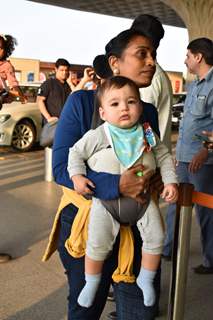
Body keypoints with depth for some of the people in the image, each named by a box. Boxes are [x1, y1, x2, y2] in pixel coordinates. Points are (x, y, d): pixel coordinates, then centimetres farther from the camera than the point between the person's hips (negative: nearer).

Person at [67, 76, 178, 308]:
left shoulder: (147, 135, 0)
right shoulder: (97, 136, -9)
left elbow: (164, 157, 9)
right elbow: (76, 153, 0)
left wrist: (170, 181, -2)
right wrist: (77, 176, -13)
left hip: (142, 197, 3)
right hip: (105, 199, -3)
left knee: (156, 237, 3)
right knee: (97, 244, -5)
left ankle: (145, 279, 28)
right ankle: (91, 283, 24)